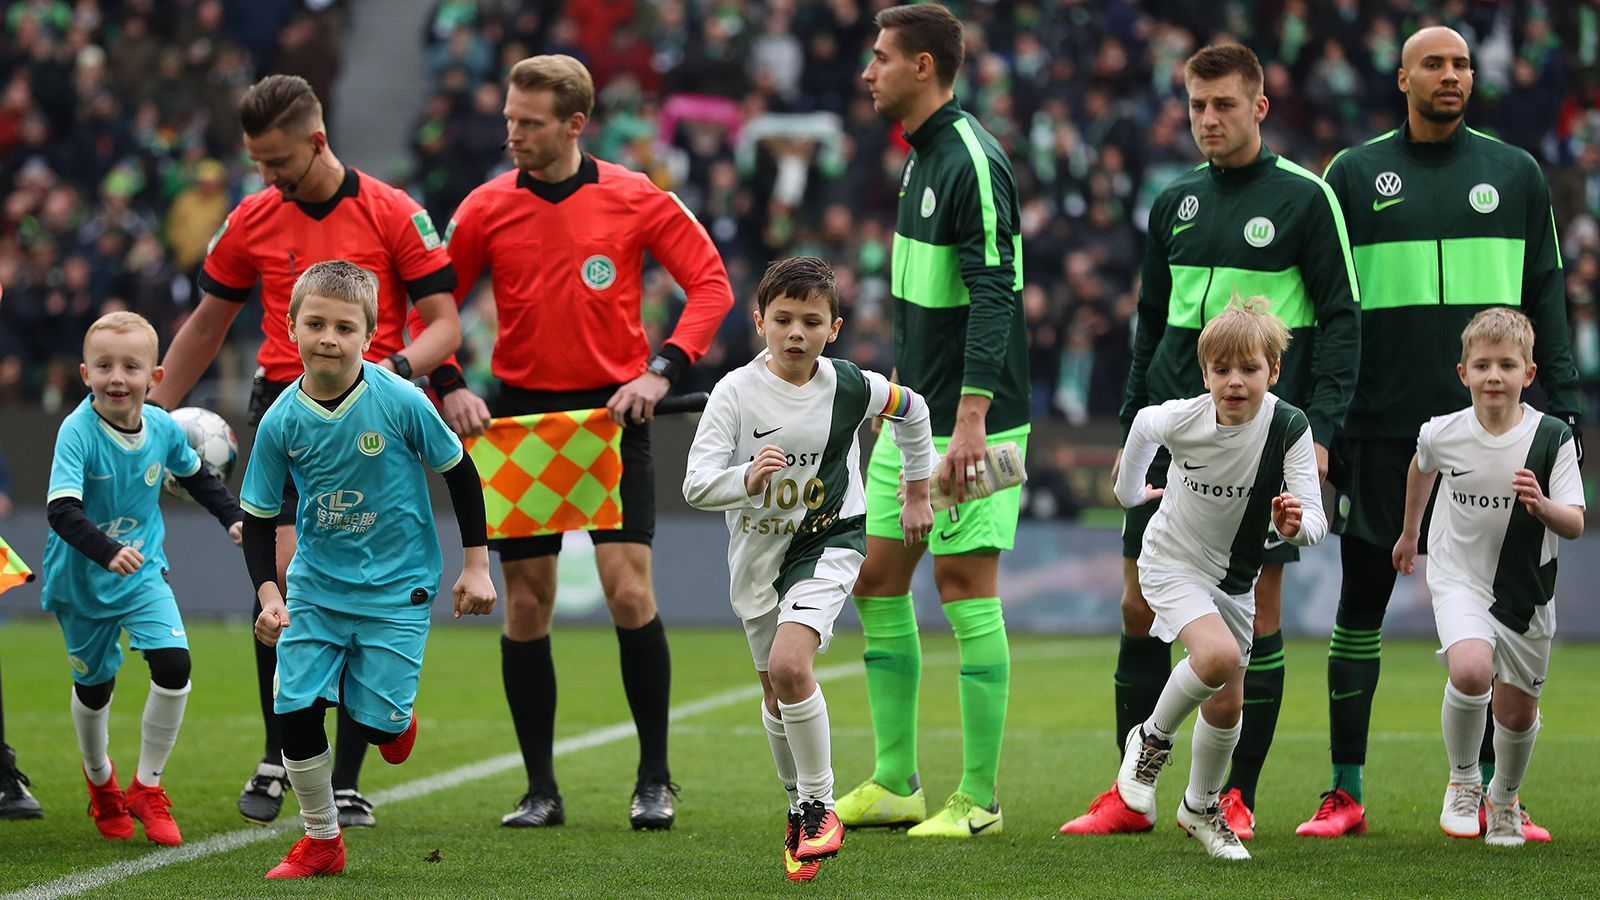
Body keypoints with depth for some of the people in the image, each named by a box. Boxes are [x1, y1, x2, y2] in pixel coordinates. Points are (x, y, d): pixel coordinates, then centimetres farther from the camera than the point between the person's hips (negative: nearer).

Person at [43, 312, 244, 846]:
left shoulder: (163, 428, -8)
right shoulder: (77, 432, -24)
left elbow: (195, 475, 15)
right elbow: (62, 510, -35)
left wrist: (233, 518, 6)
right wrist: (106, 552, -48)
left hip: (143, 572, 3)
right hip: (81, 580, -3)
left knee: (174, 663, -16)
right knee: (94, 683, 12)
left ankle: (147, 787, 1)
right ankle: (99, 779, 43)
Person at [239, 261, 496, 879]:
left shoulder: (402, 402, -16)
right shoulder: (282, 421, -10)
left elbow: (459, 473, -2)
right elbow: (258, 516, 1)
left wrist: (476, 566, 0)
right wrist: (267, 593, -12)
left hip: (395, 589, -2)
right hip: (315, 587, 2)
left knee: (374, 720, -9)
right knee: (295, 709, -6)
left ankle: (397, 721, 31)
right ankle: (321, 840, 14)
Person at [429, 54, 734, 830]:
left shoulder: (634, 199, -4)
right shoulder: (487, 209, 0)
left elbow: (710, 282, -1)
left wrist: (664, 369, -12)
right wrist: (449, 387, -8)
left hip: (611, 415, -2)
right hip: (520, 415, 2)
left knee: (629, 592, -10)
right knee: (526, 604, 2)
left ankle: (654, 779, 3)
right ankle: (541, 789, 10)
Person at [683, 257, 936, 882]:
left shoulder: (850, 388, -11)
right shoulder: (736, 392, -14)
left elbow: (912, 412, 11)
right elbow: (696, 485, -20)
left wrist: (917, 493, 18)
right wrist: (748, 479, -39)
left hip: (829, 541, -3)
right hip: (758, 551, 3)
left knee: (789, 664, -24)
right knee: (776, 691, 14)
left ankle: (820, 805, -10)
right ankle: (800, 811, 36)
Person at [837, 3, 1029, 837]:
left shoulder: (973, 162, -16)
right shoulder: (921, 156, 13)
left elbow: (993, 296, -23)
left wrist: (970, 418, -28)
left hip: (968, 418, -10)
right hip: (912, 414, 10)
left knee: (966, 589, -5)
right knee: (877, 584, 10)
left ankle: (978, 798, 1)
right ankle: (894, 782, 17)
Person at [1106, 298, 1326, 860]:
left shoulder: (1289, 429, -24)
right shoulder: (1182, 419, -22)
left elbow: (1316, 524, -27)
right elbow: (1143, 426, 4)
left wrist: (1296, 523, -50)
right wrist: (1129, 489, 18)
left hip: (1235, 577, 3)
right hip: (1173, 562, -3)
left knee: (1227, 706, 11)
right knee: (1219, 657, -29)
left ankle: (1201, 808, 36)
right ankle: (1152, 740, -3)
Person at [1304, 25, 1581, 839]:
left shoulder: (1515, 174, 9)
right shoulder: (1353, 176, 5)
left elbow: (1545, 298, 11)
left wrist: (1563, 404, 3)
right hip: (1381, 428, -1)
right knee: (1360, 603, 2)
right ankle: (1345, 794, 10)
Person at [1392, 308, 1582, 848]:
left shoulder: (1551, 438, -15)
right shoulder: (1443, 434, -11)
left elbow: (1574, 525, -17)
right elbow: (1422, 468, 15)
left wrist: (1543, 506, -39)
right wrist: (1409, 532, 28)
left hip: (1526, 591, 1)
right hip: (1459, 577, -1)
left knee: (1518, 712, 11)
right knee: (1470, 671, -28)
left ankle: (1504, 799, 42)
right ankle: (1462, 781, -3)